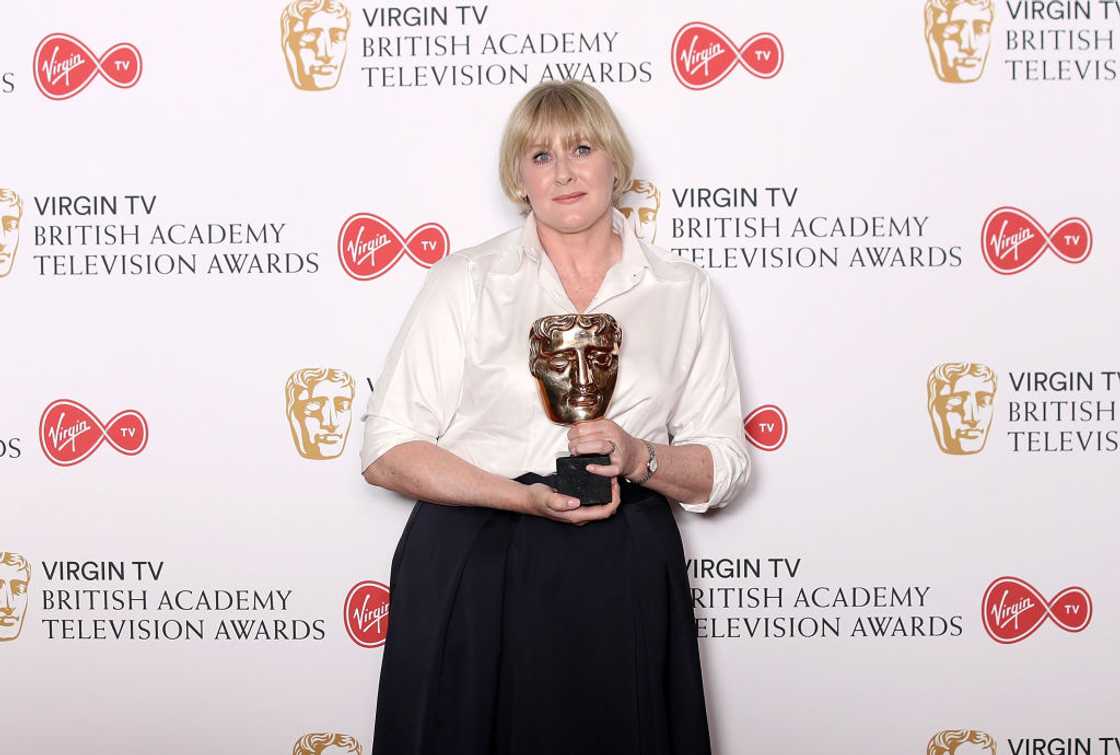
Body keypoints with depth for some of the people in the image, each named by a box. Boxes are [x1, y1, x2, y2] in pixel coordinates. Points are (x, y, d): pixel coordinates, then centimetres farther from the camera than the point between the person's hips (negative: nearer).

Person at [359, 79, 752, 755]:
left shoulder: (685, 293, 8)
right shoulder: (464, 281, 2)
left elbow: (724, 468, 9)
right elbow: (388, 452, -3)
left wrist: (638, 458, -12)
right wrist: (527, 498, -16)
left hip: (622, 582, 1)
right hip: (470, 575, -1)